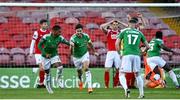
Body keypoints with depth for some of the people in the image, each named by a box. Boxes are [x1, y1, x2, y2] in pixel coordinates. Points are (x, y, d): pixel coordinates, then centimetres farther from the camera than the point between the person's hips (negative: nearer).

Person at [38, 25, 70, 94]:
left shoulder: (60, 38, -12)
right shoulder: (46, 37, -20)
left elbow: (67, 43, -16)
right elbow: (39, 45, -14)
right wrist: (45, 54, -23)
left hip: (54, 55, 2)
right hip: (45, 57, -2)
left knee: (60, 67, -23)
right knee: (47, 73, 5)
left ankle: (58, 80, 1)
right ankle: (48, 86, 26)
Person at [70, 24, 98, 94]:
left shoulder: (86, 36, -12)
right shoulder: (73, 38, -25)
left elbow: (90, 44, 7)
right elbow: (71, 46, -44)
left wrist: (94, 52, 18)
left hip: (85, 54, 1)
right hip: (76, 57, 0)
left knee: (86, 68, -20)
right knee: (79, 71, 15)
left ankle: (89, 86, -25)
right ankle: (80, 80, 51)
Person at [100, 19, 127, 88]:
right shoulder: (108, 32, 6)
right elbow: (101, 27, -8)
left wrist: (120, 22, 6)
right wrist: (110, 22, 0)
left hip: (118, 53, 1)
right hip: (110, 52, -1)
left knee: (118, 70, 1)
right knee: (107, 69, -7)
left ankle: (115, 85, 11)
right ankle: (106, 86, -1)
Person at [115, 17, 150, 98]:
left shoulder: (124, 31, 9)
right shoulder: (139, 33, 15)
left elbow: (117, 44, 2)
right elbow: (147, 46, 19)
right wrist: (143, 52, 37)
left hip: (126, 55, -2)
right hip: (136, 55, 2)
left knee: (122, 75, 0)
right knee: (137, 75, 18)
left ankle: (126, 88, -28)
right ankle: (141, 93, 14)